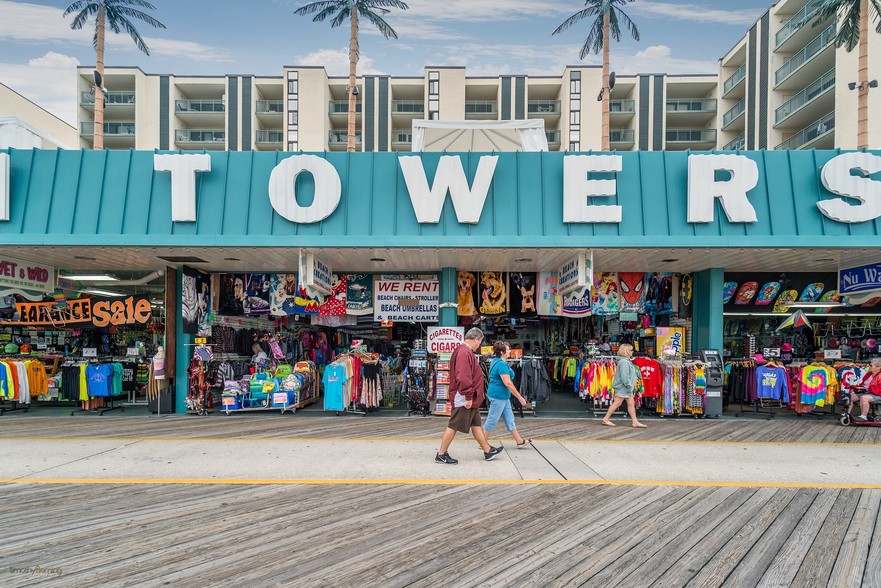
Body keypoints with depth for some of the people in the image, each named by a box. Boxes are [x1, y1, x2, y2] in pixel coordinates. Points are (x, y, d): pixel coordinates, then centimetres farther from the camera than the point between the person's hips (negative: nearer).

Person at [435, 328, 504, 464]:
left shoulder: (466, 352, 15)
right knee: (454, 426, -2)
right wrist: (468, 397, -24)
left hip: (471, 400, 11)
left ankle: (488, 451, 27)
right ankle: (441, 455, 7)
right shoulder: (465, 353, -21)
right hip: (464, 400, -11)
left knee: (476, 424, 17)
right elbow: (463, 378, -29)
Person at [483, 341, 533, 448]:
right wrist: (520, 397, -18)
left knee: (509, 419, 14)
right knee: (492, 419, 0)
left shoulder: (496, 361, 11)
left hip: (502, 396, 11)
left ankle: (520, 441, 21)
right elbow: (508, 383, -24)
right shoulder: (502, 364, -21)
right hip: (498, 396, -11)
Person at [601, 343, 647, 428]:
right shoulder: (624, 362, -19)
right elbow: (624, 376, -25)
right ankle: (606, 419, 5)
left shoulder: (627, 361, 14)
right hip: (622, 386, -10)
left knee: (631, 403, 9)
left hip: (627, 387, 10)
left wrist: (631, 386, 15)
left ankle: (634, 422, 13)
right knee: (617, 403, -3)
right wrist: (628, 385, -20)